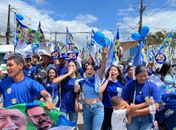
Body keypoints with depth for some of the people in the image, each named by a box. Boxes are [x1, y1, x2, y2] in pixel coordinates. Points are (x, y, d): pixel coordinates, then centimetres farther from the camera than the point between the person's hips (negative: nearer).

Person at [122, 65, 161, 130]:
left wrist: (139, 112, -16)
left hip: (147, 119, 0)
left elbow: (156, 106, -8)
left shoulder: (153, 86, -3)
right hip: (132, 117, 0)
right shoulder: (130, 85, -3)